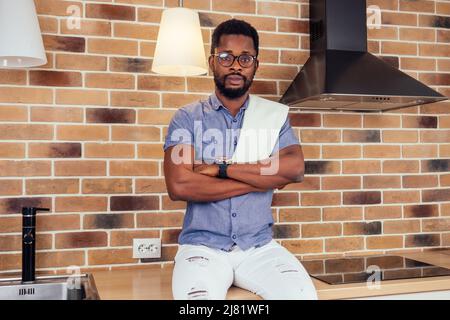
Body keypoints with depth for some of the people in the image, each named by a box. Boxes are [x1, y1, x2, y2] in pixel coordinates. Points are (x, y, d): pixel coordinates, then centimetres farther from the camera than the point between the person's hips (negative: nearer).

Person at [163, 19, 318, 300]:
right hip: (203, 246, -2)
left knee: (303, 294, -22)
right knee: (196, 297, -30)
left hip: (260, 246, 2)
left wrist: (221, 169, -13)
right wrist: (264, 178, -10)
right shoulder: (188, 118, 2)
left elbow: (295, 169, -9)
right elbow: (179, 186, -14)